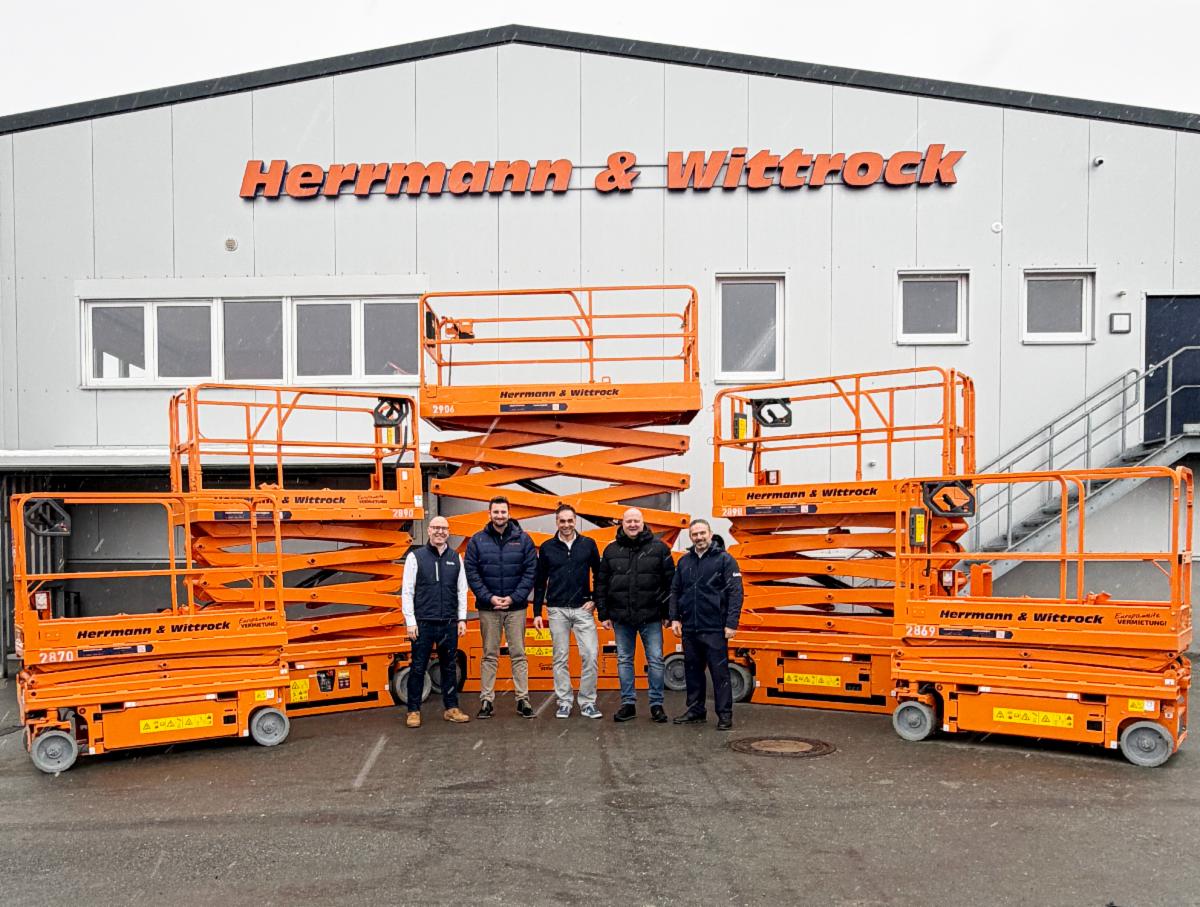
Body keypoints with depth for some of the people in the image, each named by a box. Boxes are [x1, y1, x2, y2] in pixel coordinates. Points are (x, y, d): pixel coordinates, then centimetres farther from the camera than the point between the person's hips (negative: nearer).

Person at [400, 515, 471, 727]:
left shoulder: (455, 558, 9)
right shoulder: (416, 556, 0)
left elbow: (462, 590, 11)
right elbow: (407, 591, -2)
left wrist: (462, 619, 5)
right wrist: (410, 621, -7)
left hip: (449, 623, 3)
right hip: (423, 623, -3)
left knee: (449, 667, 9)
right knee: (418, 668, 2)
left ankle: (451, 708, 19)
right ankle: (414, 711, 12)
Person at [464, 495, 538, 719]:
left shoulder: (523, 539, 1)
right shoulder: (477, 541, 1)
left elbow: (531, 571, -2)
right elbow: (471, 573, -2)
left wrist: (514, 597, -10)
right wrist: (489, 598, -11)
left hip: (516, 607, 0)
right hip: (488, 608, 0)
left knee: (518, 654, 5)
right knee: (490, 656, 7)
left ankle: (523, 699, 10)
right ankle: (487, 700, 13)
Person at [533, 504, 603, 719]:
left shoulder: (588, 544, 4)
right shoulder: (547, 547, 4)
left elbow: (599, 575, 11)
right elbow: (540, 582, 8)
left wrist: (595, 600, 1)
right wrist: (537, 612, 5)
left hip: (583, 609, 0)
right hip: (557, 611, 0)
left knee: (590, 654, -7)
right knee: (560, 659, 4)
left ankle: (587, 703, 4)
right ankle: (564, 703, 14)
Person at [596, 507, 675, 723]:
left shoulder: (658, 547, 0)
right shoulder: (611, 550, 5)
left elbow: (670, 582, 1)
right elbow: (601, 584, 8)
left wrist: (668, 613, -2)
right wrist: (604, 614, 4)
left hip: (651, 617, -2)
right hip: (621, 617, 2)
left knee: (655, 660, 2)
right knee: (624, 660, 8)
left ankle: (656, 704, 12)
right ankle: (628, 703, 18)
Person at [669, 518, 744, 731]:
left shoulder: (725, 559, -4)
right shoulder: (684, 561, 12)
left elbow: (735, 592, -8)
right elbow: (675, 591, 17)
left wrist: (731, 623, -14)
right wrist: (675, 618, 7)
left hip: (714, 629, -5)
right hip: (689, 629, 5)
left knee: (719, 672, -1)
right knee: (692, 671, 13)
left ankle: (725, 715, 7)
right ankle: (695, 711, 24)